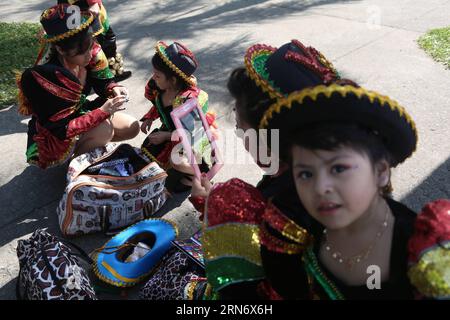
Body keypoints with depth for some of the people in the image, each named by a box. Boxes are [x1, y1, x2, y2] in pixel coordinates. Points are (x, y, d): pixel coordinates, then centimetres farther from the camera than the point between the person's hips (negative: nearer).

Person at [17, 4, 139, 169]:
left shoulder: (90, 54, -18)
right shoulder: (40, 78, -34)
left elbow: (102, 82, -2)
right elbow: (61, 130, -32)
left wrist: (114, 89, -26)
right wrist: (103, 111, -36)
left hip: (80, 113, 7)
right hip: (53, 138, -6)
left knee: (132, 127, -4)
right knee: (104, 129, -30)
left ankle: (88, 143, 11)